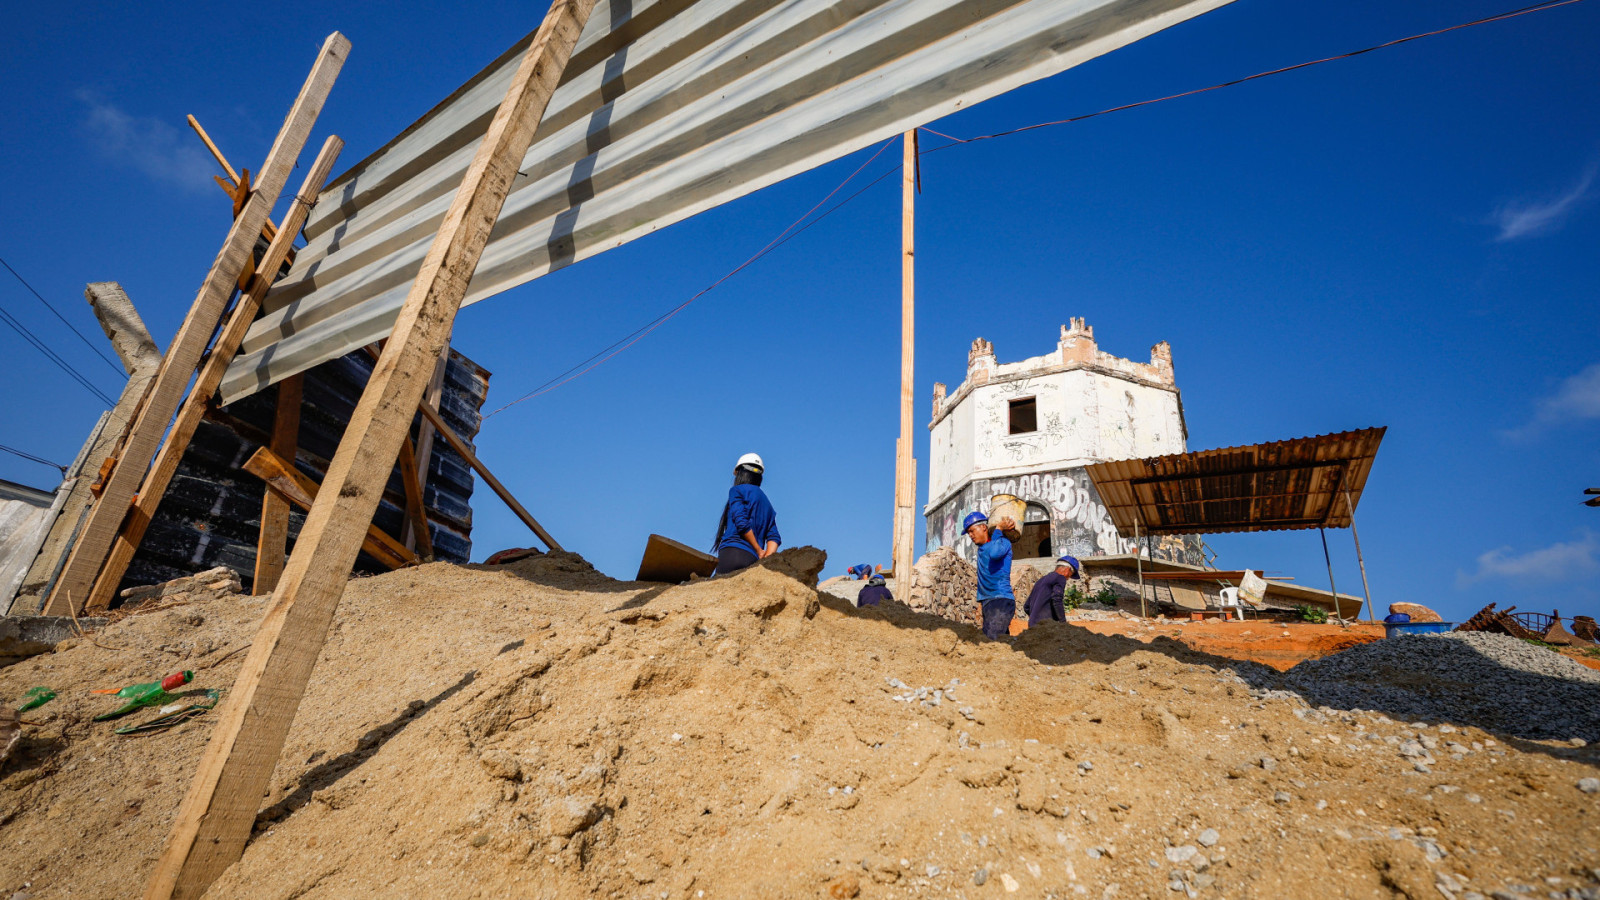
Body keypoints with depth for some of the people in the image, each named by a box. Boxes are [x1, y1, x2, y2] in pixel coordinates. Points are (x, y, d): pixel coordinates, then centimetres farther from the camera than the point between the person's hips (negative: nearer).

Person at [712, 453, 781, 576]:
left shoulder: (737, 490, 8)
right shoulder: (767, 503, 29)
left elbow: (742, 523, -8)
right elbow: (774, 537, 16)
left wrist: (759, 551, -1)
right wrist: (765, 560, 4)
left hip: (733, 552, -6)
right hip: (753, 559, 6)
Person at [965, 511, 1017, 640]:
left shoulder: (1003, 542, -5)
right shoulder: (982, 547, 17)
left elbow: (995, 553, -27)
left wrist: (998, 530, -14)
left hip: (1001, 601, -9)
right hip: (987, 602, 9)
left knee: (991, 638, -23)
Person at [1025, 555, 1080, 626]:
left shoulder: (1041, 580, 26)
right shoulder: (1060, 578, 2)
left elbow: (1026, 606, 26)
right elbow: (1056, 599, -16)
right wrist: (1063, 622, -12)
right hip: (1047, 622, -9)